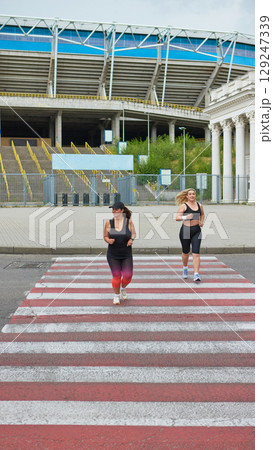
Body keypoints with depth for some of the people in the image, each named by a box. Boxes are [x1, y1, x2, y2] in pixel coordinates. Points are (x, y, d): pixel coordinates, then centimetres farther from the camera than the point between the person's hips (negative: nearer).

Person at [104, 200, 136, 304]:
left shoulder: (129, 222, -5)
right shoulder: (109, 223, -5)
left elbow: (133, 233, 10)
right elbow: (105, 237, 4)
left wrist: (131, 240, -10)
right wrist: (109, 240, -18)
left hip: (126, 255, 0)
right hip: (113, 255, 0)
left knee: (128, 276, -4)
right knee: (116, 276, -1)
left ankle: (123, 288, 31)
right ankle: (116, 295, 24)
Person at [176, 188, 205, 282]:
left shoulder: (199, 205, 8)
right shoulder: (183, 206, -4)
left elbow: (202, 214, 28)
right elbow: (177, 218, -14)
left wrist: (201, 222, 9)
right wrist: (185, 217, -32)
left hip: (196, 231, 2)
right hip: (185, 230, -2)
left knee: (196, 253, -10)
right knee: (185, 252, 14)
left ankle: (196, 274, -12)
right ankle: (185, 268, 43)